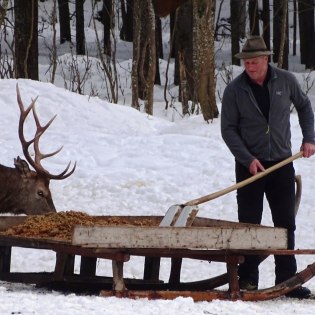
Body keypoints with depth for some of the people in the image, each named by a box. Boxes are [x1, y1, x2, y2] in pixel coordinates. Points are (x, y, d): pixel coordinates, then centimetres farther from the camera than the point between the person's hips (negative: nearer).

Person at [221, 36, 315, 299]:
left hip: (281, 163, 2)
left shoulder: (286, 81, -3)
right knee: (249, 224, 1)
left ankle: (287, 279, 8)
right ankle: (247, 280, 6)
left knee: (286, 223, 3)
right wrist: (247, 159, -15)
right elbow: (228, 129, -5)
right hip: (249, 165, -2)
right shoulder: (235, 90, -8)